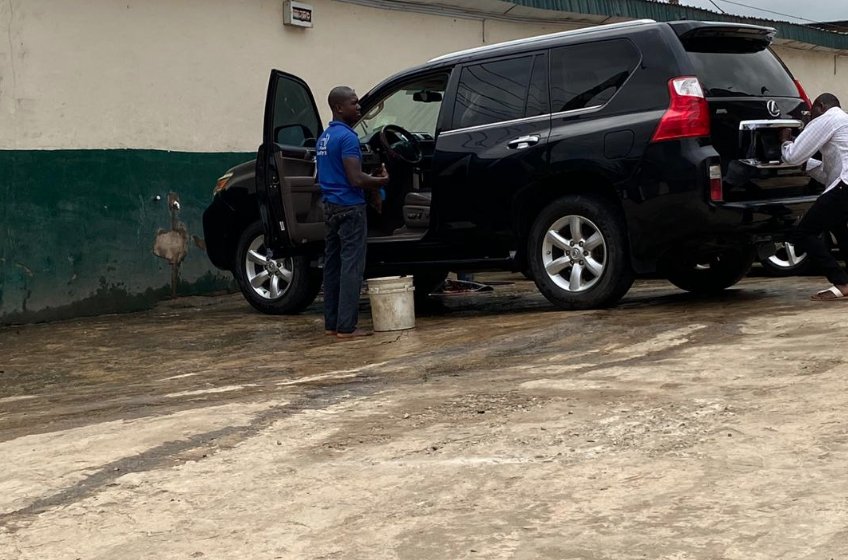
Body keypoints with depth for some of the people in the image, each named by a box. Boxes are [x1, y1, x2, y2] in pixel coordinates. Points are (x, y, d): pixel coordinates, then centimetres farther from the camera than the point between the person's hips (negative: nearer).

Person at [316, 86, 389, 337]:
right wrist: (380, 180, -4)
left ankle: (331, 323, 13)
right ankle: (346, 326, -8)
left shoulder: (324, 137, 14)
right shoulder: (347, 137, -16)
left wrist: (371, 178, 16)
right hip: (349, 207, -9)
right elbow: (356, 179, -22)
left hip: (330, 207, 9)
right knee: (351, 267, -7)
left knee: (333, 265, 10)